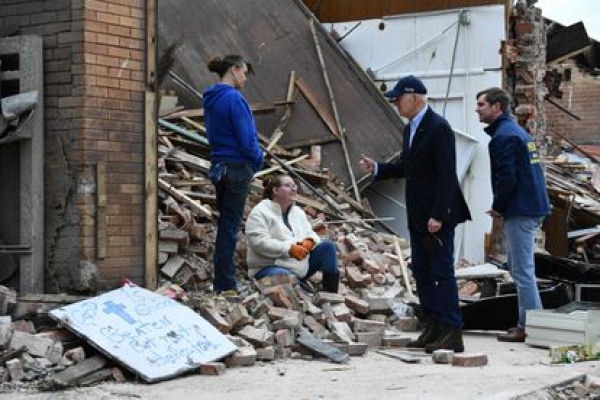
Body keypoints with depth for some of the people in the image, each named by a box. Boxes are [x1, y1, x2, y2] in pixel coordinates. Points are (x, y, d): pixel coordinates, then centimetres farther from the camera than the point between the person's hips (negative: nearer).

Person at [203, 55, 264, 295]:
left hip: (219, 165, 9)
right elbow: (246, 137, -17)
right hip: (238, 167, -9)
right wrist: (258, 160, 1)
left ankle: (224, 281, 21)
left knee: (225, 224, 15)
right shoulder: (234, 98, -16)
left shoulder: (211, 99, 11)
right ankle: (225, 284, 2)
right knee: (230, 226, -3)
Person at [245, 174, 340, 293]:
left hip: (300, 267, 8)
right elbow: (259, 242, -19)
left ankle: (331, 294, -9)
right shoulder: (260, 212, -7)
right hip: (270, 267, -8)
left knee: (327, 246, -5)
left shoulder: (298, 212, 17)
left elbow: (310, 234, 16)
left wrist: (309, 242, -11)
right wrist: (289, 249, -27)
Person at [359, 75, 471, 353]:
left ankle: (452, 333, -3)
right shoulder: (410, 129, 14)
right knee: (421, 271, 11)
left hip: (438, 216, -10)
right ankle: (434, 328, 19)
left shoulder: (438, 127, -15)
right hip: (417, 215, 10)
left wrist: (438, 215, -23)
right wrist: (377, 168, 8)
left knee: (442, 272, -7)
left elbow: (446, 175, -20)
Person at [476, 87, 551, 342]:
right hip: (533, 207, 10)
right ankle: (527, 323, 21)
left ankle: (529, 328, -3)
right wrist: (501, 207, 14)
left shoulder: (503, 136, -14)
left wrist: (498, 207, -7)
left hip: (520, 211, -10)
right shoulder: (517, 131, 18)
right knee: (518, 266, 18)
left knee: (522, 270, -6)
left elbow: (506, 178, -22)